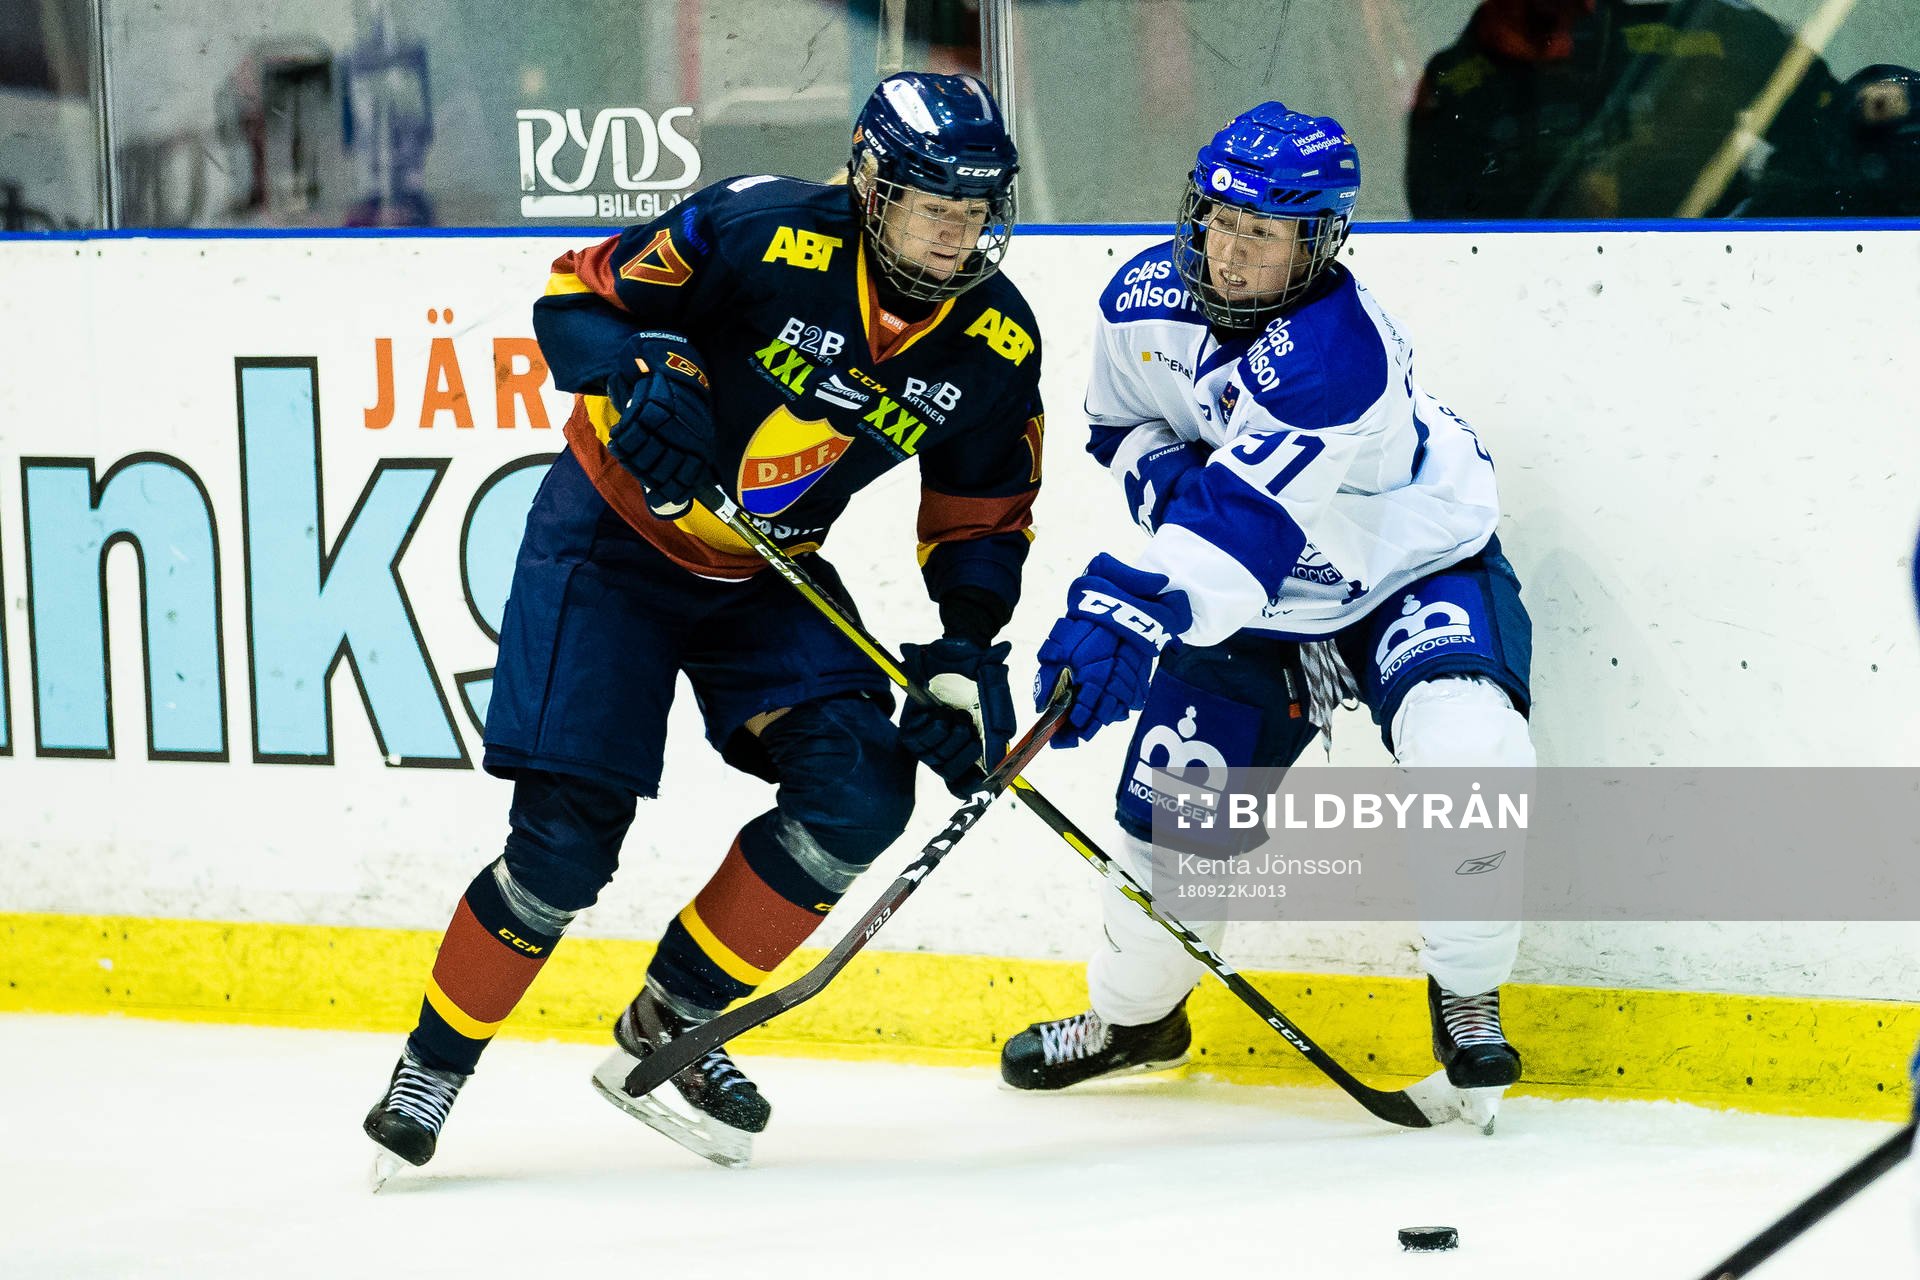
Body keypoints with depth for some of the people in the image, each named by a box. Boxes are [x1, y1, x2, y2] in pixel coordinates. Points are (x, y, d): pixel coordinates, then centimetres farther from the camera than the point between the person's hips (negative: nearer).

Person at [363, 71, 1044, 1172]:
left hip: (767, 579, 5)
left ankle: (671, 1028, 5)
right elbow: (575, 299, -17)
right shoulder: (764, 235, -24)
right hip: (614, 539, -5)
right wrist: (645, 371, -37)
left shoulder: (996, 349, -9)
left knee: (862, 797, -13)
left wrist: (966, 657, -11)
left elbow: (983, 516, 3)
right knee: (568, 836, -14)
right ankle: (437, 1060, 9)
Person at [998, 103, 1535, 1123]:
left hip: (1414, 569, -6)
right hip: (1264, 595, 6)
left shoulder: (1337, 352, -35)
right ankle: (1132, 1015, 30)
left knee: (1465, 743, -31)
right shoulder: (1148, 300, -12)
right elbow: (1121, 426, 9)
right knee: (1171, 798, 2)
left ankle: (1466, 998, -8)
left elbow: (1242, 520, -45)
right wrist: (1169, 482, -14)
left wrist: (1128, 611, -55)